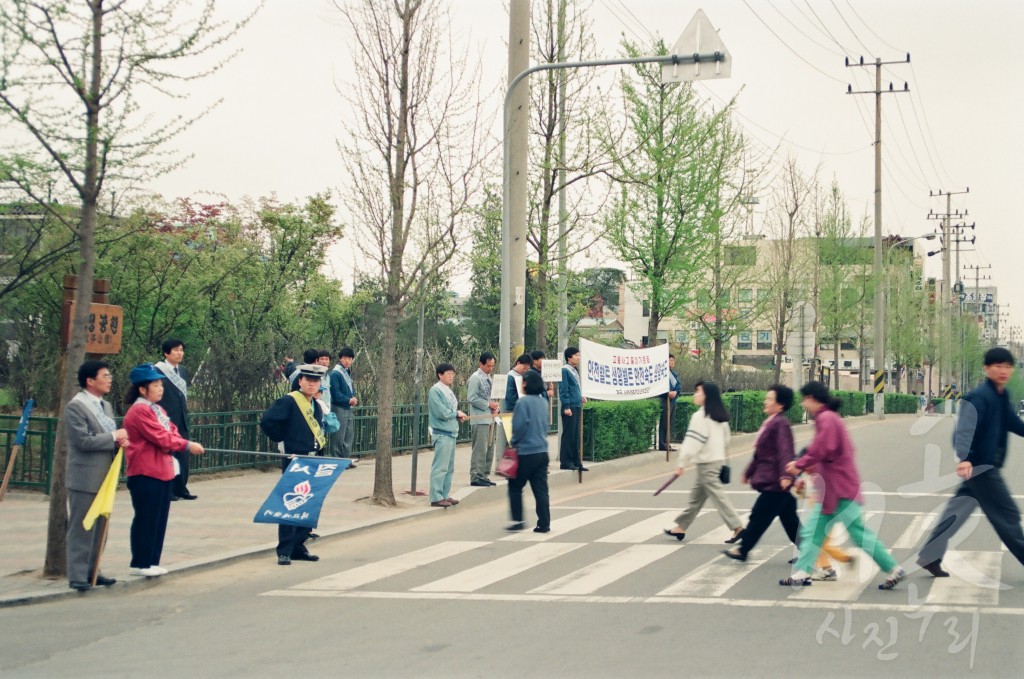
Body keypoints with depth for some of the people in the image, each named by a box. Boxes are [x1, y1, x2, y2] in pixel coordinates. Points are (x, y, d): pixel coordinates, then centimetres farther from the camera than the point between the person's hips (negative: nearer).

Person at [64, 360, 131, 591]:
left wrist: (120, 440, -1)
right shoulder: (75, 407, -12)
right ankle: (77, 576, 1)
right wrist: (114, 437, -13)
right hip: (85, 478, -9)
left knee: (99, 528, 13)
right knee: (82, 529, -4)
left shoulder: (105, 406, 15)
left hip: (103, 477, 9)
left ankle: (92, 571, 22)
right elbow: (82, 441, -21)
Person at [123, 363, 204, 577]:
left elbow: (171, 433, 12)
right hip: (145, 473, -9)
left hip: (162, 471, 9)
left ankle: (152, 562, 18)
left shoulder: (157, 409, 17)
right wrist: (187, 445, -13)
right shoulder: (139, 411, -14)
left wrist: (172, 446, -9)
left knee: (159, 518, 11)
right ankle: (140, 564, 4)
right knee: (146, 518, -3)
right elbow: (160, 438, -18)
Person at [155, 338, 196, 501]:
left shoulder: (182, 370, 14)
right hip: (166, 420, -7)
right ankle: (167, 490, 4)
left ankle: (181, 489, 13)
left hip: (181, 420, 7)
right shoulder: (158, 371, -10)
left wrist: (185, 412, 15)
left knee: (183, 455, 6)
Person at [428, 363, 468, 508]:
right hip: (442, 434, -10)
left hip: (451, 433, 10)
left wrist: (458, 415, 2)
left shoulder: (448, 390, 16)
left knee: (449, 467, 14)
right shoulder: (436, 390, -13)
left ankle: (445, 495, 21)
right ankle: (436, 497, -6)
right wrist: (457, 413, -7)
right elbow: (441, 412, -20)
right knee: (440, 467, -8)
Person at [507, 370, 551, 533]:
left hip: (526, 452, -6)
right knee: (541, 490, 7)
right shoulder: (544, 402, 9)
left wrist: (514, 442, -2)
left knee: (515, 486, 9)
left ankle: (518, 520, 7)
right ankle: (544, 524, 6)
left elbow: (519, 426, -17)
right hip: (542, 451, 6)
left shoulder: (523, 402, -14)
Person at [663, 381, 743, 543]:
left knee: (717, 496, -5)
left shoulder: (700, 416, -17)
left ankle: (737, 527, -7)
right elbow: (726, 440, 17)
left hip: (707, 463, -10)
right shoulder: (720, 416, 10)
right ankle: (681, 527, 22)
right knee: (696, 495, 15)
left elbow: (693, 442, -20)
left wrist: (681, 464, -17)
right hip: (718, 459, 10)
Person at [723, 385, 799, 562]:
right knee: (789, 519, 13)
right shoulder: (770, 423, 15)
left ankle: (742, 550, 7)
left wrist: (785, 475, -37)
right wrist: (749, 472, 30)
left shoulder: (780, 424, -15)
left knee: (759, 516, -1)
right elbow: (761, 453, 24)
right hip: (770, 481, 10)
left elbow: (785, 451, -26)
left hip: (775, 483, -10)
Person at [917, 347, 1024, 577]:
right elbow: (965, 429, -32)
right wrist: (964, 459, -46)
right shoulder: (979, 397, -20)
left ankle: (929, 557, 16)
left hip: (985, 465, 9)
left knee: (958, 510, 11)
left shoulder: (1002, 396, 10)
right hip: (979, 465, -9)